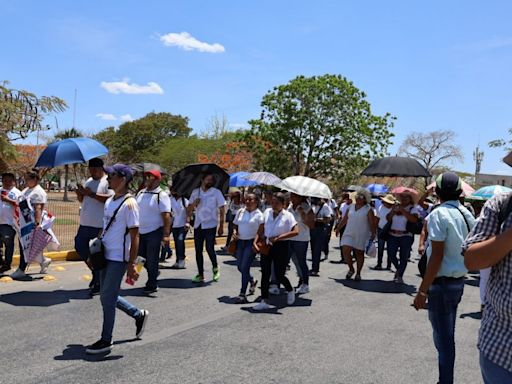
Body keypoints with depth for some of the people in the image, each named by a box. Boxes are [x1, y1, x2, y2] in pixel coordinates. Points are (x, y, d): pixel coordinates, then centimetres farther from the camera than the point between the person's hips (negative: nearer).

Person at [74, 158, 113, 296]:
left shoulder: (108, 181, -8)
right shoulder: (89, 181, 17)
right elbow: (82, 200, 24)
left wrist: (92, 194, -23)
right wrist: (80, 194, 1)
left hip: (99, 226, -8)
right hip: (85, 224, 8)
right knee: (80, 248, 14)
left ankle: (98, 284, 9)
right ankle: (95, 271, 33)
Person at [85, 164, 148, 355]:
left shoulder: (129, 204, -16)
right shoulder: (109, 201, 11)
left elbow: (134, 236, -17)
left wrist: (131, 264, -18)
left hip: (118, 259, -9)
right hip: (105, 256, 9)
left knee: (107, 299, -2)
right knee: (108, 297, 16)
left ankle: (106, 340, 12)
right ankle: (139, 314, 34)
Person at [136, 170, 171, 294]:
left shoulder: (161, 195, -11)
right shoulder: (140, 193, 10)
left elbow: (166, 216, -17)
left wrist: (166, 235, -22)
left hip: (154, 232, -7)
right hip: (141, 232, 7)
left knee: (152, 260, 1)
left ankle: (152, 285, 14)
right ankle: (154, 273, 37)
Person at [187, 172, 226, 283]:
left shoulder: (216, 192, -2)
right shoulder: (195, 192, 8)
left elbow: (222, 210, -2)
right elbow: (188, 211, 9)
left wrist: (221, 226, -6)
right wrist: (194, 204, -11)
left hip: (210, 225, -4)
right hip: (198, 225, 4)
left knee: (209, 248, -9)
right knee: (198, 250, 4)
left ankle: (215, 269, 17)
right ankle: (200, 275, 14)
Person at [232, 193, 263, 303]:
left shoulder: (258, 214, -5)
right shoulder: (240, 212, 9)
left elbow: (261, 231, -9)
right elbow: (235, 225, 17)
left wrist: (255, 243, -20)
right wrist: (234, 232, -3)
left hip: (251, 242, -5)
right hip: (240, 242, 6)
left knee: (244, 267, -9)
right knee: (240, 266, 13)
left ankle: (242, 294, -1)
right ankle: (252, 281, 42)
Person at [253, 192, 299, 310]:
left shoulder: (287, 215, -9)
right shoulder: (267, 213, 5)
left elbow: (296, 231, -21)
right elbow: (261, 230, 11)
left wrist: (278, 237, -24)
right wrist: (255, 242, -4)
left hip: (281, 246, -4)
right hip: (267, 245, 4)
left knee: (279, 275, 1)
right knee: (265, 274, 3)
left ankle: (290, 291, 32)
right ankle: (264, 301, 10)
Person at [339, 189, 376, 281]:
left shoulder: (368, 210, -4)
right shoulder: (351, 207, 9)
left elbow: (372, 223, -9)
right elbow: (345, 219, 14)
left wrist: (373, 234, -18)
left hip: (361, 236, -3)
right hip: (349, 234, 3)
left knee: (359, 254, 6)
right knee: (346, 251, -9)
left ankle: (358, 273, 21)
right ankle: (351, 269, 13)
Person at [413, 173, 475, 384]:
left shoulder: (439, 214, -16)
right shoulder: (468, 215, 7)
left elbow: (437, 256, -20)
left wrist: (422, 291, -17)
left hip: (442, 283, -8)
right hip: (459, 282, 8)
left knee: (443, 338, 0)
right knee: (447, 336, 18)